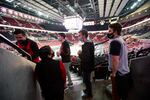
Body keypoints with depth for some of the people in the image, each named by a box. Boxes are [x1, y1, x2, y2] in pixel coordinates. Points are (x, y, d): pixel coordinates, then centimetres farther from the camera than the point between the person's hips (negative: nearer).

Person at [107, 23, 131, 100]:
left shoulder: (114, 42, -21)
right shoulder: (122, 40, 10)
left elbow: (115, 60, -27)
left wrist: (113, 73, -15)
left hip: (119, 74, -9)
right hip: (125, 72, 9)